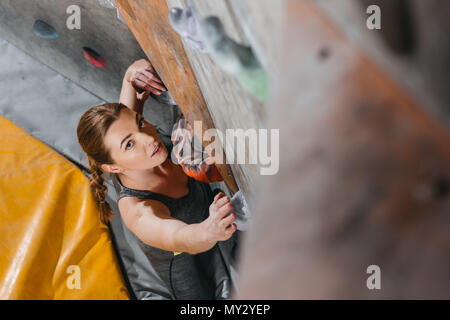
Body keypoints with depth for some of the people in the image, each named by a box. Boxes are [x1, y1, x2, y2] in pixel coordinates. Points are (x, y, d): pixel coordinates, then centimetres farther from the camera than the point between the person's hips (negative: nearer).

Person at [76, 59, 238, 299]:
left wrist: (135, 72, -36)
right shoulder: (136, 210, -43)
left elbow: (135, 73, -12)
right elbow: (179, 239, -60)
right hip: (183, 264, -6)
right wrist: (207, 231, -83)